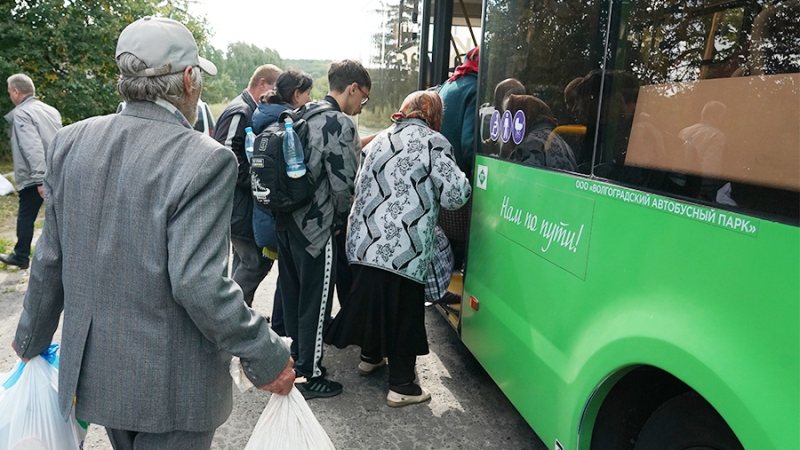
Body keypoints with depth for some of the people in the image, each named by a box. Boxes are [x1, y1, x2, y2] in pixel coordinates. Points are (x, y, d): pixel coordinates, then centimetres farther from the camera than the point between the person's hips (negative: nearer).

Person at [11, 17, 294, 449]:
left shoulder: (70, 142, -3)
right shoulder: (204, 159, -23)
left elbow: (49, 259, 4)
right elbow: (198, 283, -27)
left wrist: (32, 338, 19)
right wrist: (267, 357, -15)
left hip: (91, 371, 6)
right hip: (171, 385, -6)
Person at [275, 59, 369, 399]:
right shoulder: (340, 123, -14)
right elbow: (343, 184, -16)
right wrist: (341, 221, 0)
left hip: (286, 220, 9)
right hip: (315, 226, -9)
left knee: (293, 295, 19)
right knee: (315, 302, 3)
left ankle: (297, 360, 35)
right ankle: (309, 377, 15)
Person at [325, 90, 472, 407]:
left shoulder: (379, 140, 16)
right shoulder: (432, 142, -4)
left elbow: (360, 187, 21)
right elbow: (454, 196, -9)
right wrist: (462, 180, 12)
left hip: (364, 241, 7)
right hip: (402, 250, -7)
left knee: (371, 298, 24)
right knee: (404, 313, 7)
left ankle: (370, 357, 45)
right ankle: (401, 386, 17)